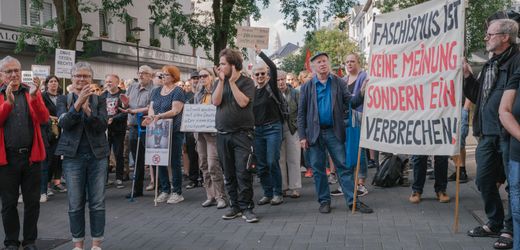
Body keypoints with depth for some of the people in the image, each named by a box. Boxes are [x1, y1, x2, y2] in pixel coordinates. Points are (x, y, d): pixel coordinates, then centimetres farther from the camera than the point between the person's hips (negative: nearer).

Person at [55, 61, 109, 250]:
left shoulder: (99, 99, 5)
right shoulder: (64, 99, 5)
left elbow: (103, 125, -7)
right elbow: (63, 123, -11)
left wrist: (87, 109, -21)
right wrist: (78, 103, -23)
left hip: (97, 155, 0)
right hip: (73, 156, 0)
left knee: (98, 203, 2)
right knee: (75, 204, 4)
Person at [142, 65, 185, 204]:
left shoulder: (178, 91, -6)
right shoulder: (156, 91, 14)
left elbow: (175, 110, -16)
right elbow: (151, 107, 7)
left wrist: (159, 116, -29)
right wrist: (151, 116, -15)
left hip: (174, 131, -6)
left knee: (174, 162, -1)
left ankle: (177, 192, 8)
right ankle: (165, 190, 19)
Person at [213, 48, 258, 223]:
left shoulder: (247, 82, -1)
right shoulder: (220, 82, 12)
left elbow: (243, 102, -16)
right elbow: (215, 101, -4)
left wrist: (232, 81, -11)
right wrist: (222, 81, -8)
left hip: (242, 134, -5)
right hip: (223, 134, 5)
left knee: (243, 173, -8)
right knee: (228, 174, 9)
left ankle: (246, 208, -1)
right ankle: (235, 206, 19)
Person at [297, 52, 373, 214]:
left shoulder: (338, 83, 6)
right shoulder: (307, 87, 5)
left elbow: (350, 102, -3)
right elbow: (301, 113, 3)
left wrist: (362, 94, -24)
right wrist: (302, 136, -3)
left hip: (334, 132, 0)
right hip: (315, 133, 0)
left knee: (344, 167, 0)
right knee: (318, 169, 6)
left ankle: (352, 201, 5)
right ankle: (324, 201, 18)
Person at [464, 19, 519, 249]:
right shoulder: (490, 64, 16)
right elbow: (477, 96, 20)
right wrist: (467, 76, 9)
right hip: (488, 134, 8)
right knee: (484, 181, 12)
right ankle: (495, 223, 28)